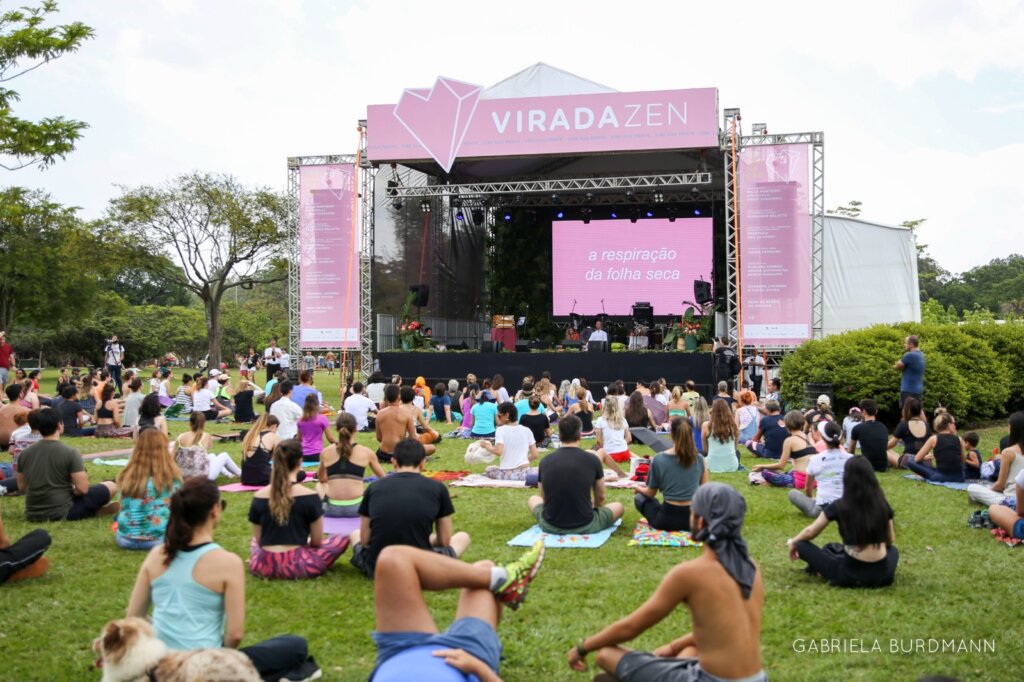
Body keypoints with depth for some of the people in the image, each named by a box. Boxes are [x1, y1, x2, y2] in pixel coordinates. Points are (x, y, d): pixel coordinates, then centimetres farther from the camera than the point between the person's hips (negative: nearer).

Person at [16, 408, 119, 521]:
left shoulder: (24, 454, 1)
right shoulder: (70, 453, -15)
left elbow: (21, 488, 11)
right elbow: (82, 489, -17)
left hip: (32, 515, 6)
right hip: (62, 514, -6)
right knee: (111, 486, 5)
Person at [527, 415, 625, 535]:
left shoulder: (545, 461, -3)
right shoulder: (592, 460, -8)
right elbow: (600, 497, 8)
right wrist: (593, 510, 30)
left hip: (550, 526, 0)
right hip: (584, 526, 0)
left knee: (532, 499, 32)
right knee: (618, 507, 25)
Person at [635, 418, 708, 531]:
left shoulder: (658, 459, -9)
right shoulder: (699, 459, -4)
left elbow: (650, 493, 4)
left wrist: (639, 489, 27)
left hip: (667, 519, -3)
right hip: (694, 518, 3)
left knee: (639, 497, 23)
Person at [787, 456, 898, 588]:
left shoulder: (839, 507, -8)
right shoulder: (882, 504, 1)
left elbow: (810, 533, 5)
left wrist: (792, 542, 25)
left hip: (850, 576, -3)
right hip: (882, 576, 3)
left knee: (802, 545, 9)